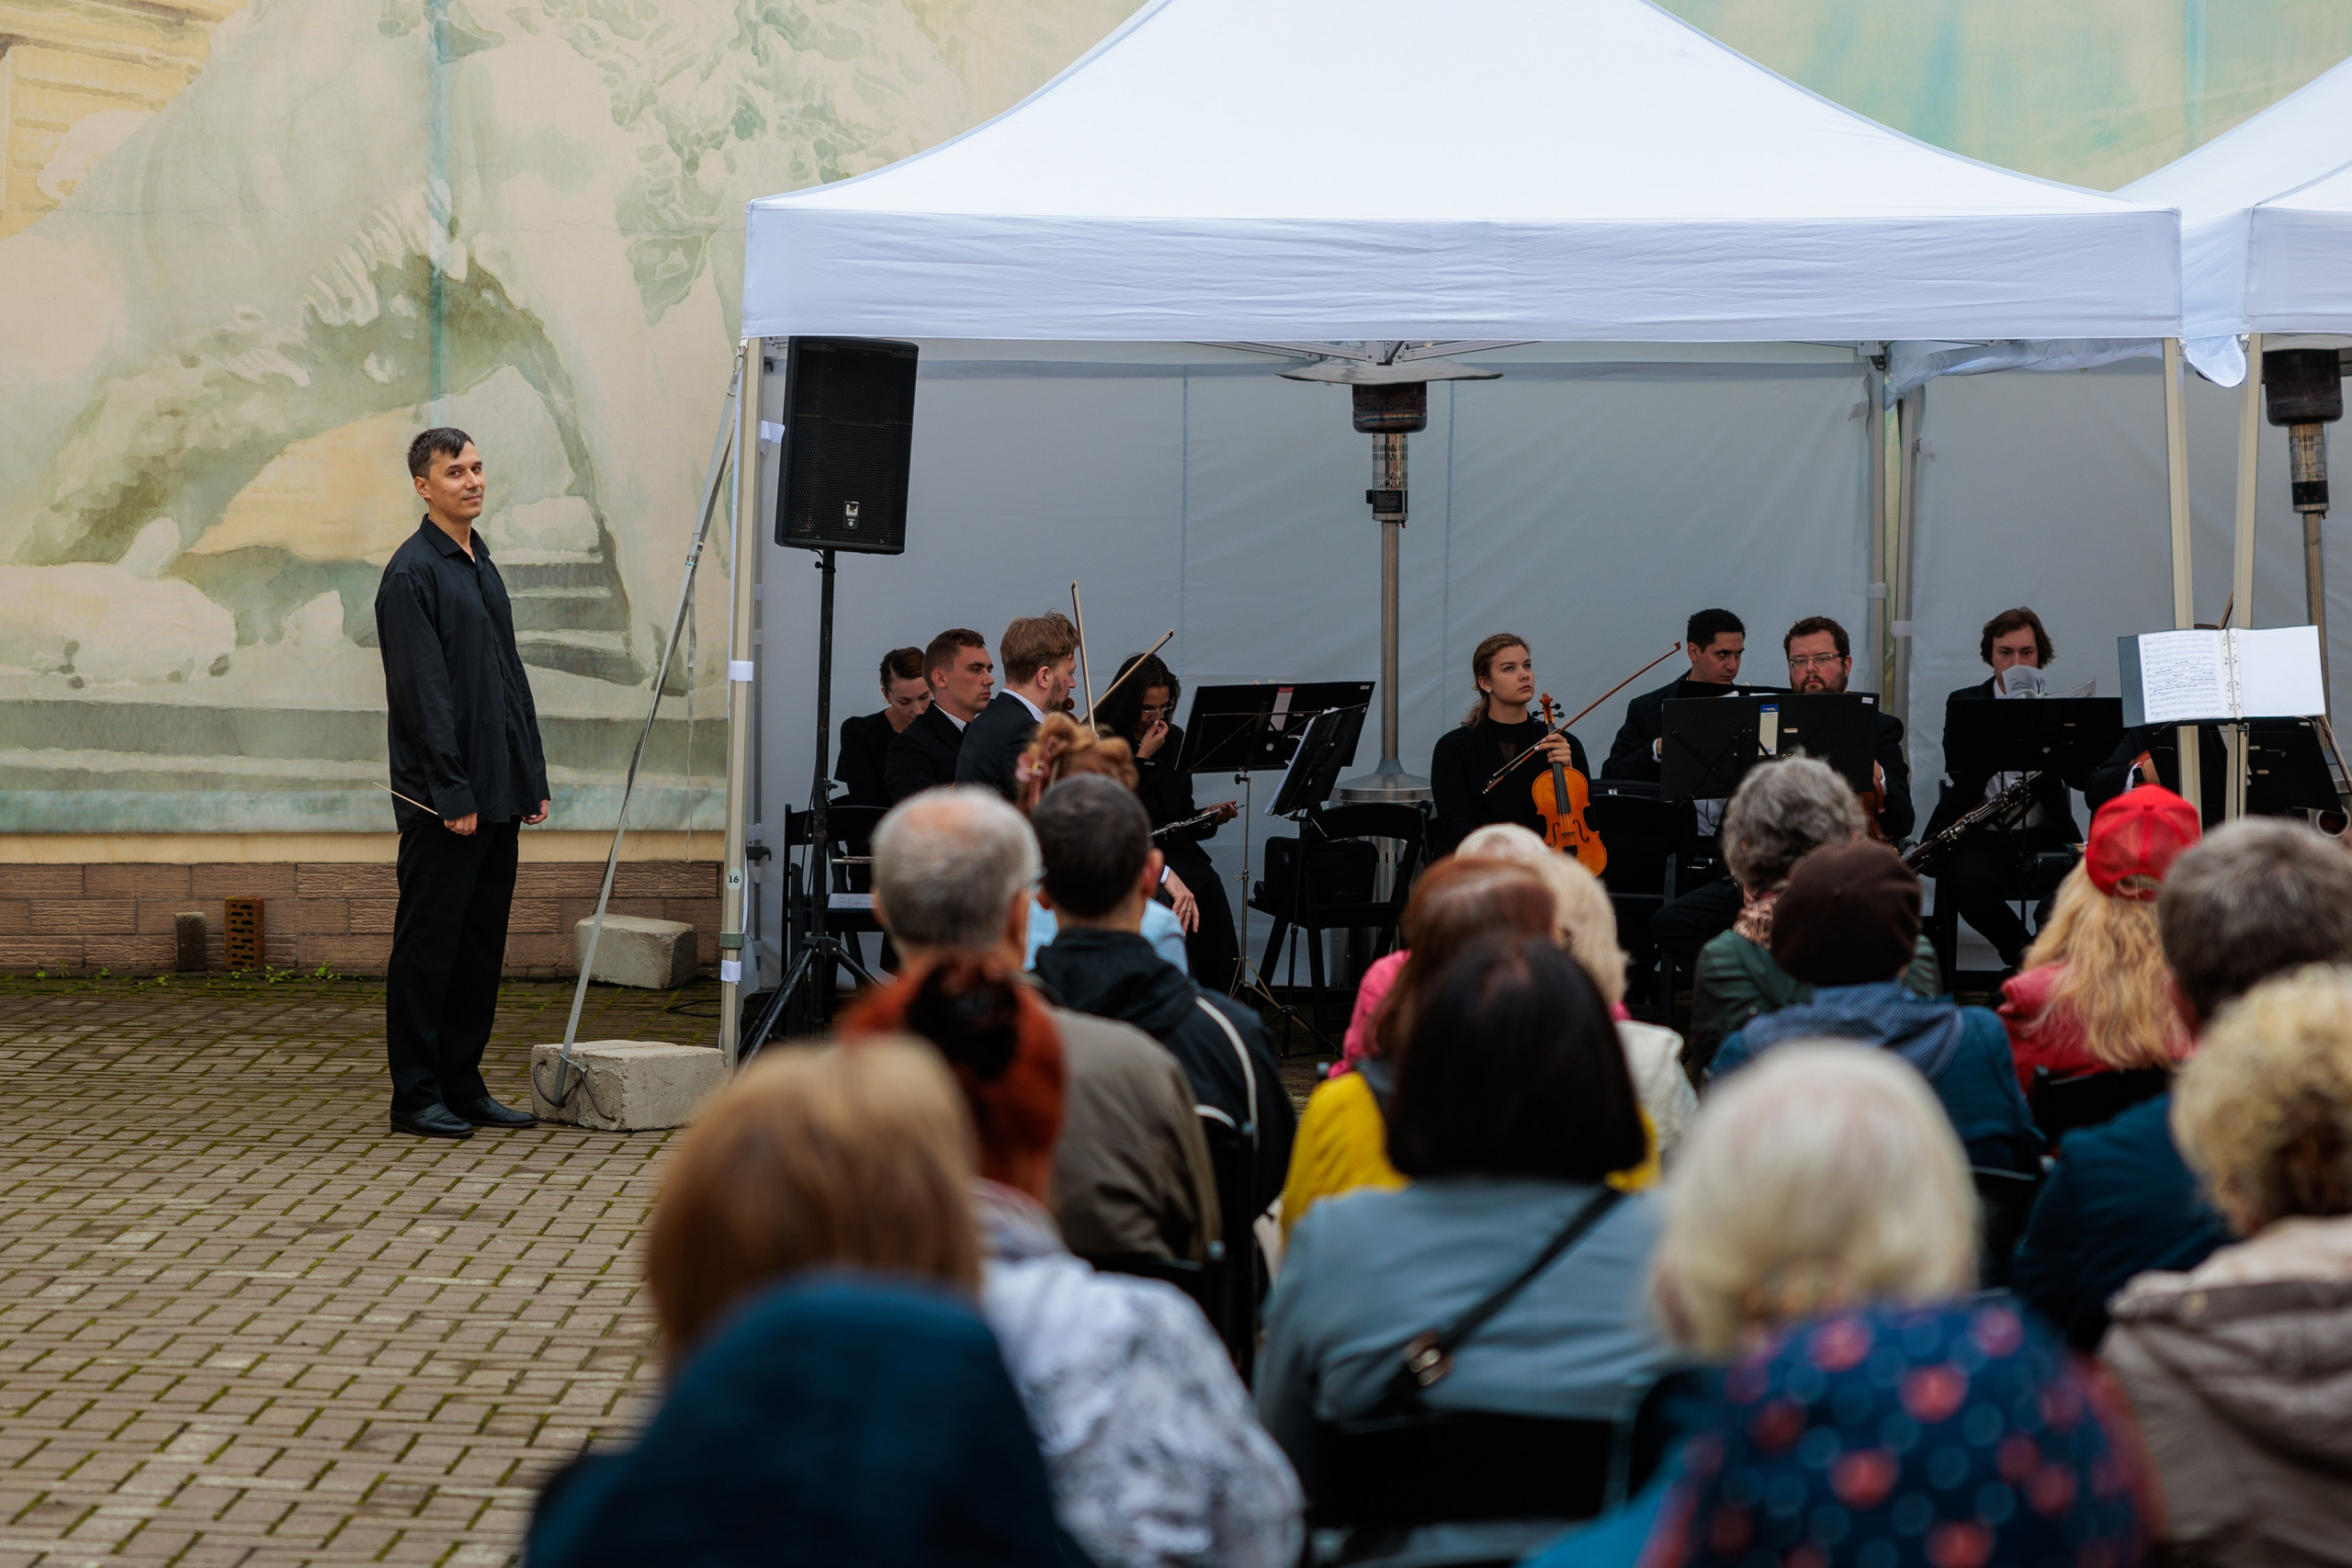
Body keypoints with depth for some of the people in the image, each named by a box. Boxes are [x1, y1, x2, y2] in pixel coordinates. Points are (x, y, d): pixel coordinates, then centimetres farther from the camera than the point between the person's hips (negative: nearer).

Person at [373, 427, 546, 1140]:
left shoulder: (483, 566, 16)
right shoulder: (412, 572, -11)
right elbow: (424, 693, -16)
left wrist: (532, 778, 14)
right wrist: (454, 795, -19)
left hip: (496, 796, 8)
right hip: (441, 802, -8)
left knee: (482, 947, 11)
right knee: (427, 947, -2)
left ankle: (463, 1086, 18)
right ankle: (416, 1096, 4)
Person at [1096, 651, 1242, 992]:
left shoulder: (1174, 740, 17)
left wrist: (1210, 816, 1)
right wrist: (1142, 758, -9)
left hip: (1175, 849, 5)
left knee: (1209, 884, -24)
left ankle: (1217, 997, -15)